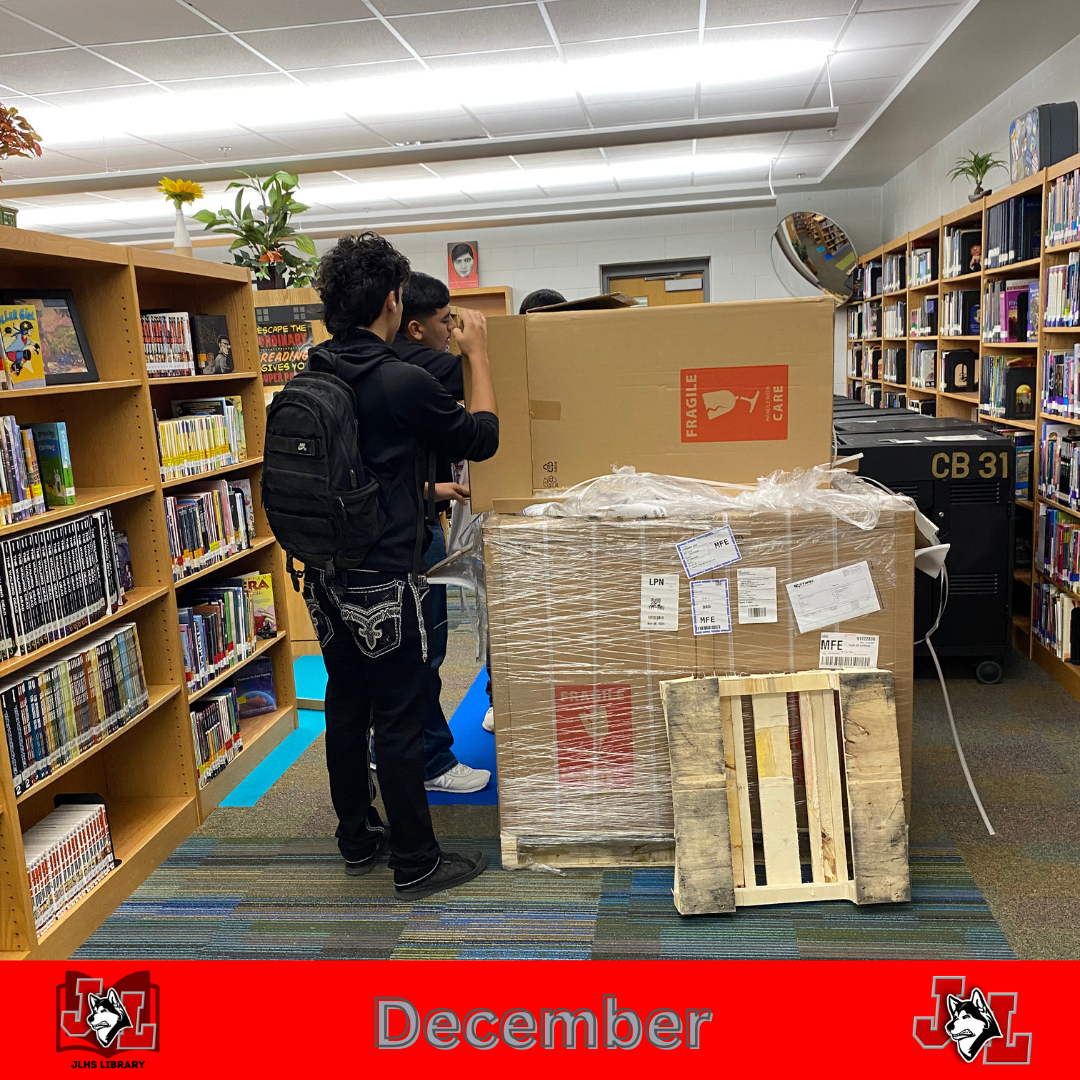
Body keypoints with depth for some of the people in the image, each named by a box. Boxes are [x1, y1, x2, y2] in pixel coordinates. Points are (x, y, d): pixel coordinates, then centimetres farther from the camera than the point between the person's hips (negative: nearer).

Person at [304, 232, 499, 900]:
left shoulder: (312, 379, 4)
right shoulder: (404, 382, -19)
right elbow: (482, 437, -3)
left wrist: (427, 489, 30)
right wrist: (478, 355, 8)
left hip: (327, 576, 8)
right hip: (385, 583, -8)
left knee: (347, 706, 18)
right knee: (400, 720, 3)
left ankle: (357, 839, 34)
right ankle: (417, 864, 17)